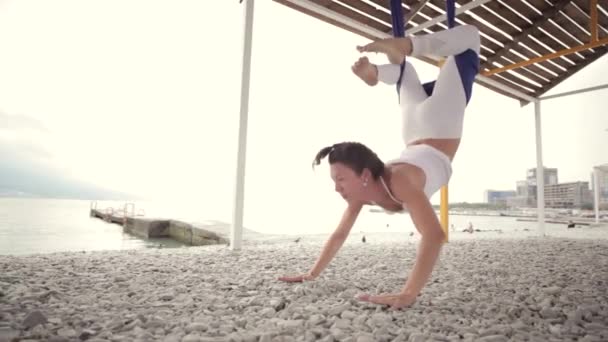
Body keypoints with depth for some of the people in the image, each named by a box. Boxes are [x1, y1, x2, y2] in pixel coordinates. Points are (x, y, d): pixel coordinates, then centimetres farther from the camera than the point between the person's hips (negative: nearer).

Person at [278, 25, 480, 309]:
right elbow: (339, 234, -9)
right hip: (417, 138, 4)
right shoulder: (362, 190, -21)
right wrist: (312, 274, -8)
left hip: (438, 129, -4)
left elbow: (435, 235, -53)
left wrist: (408, 294, -57)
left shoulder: (399, 182, -43)